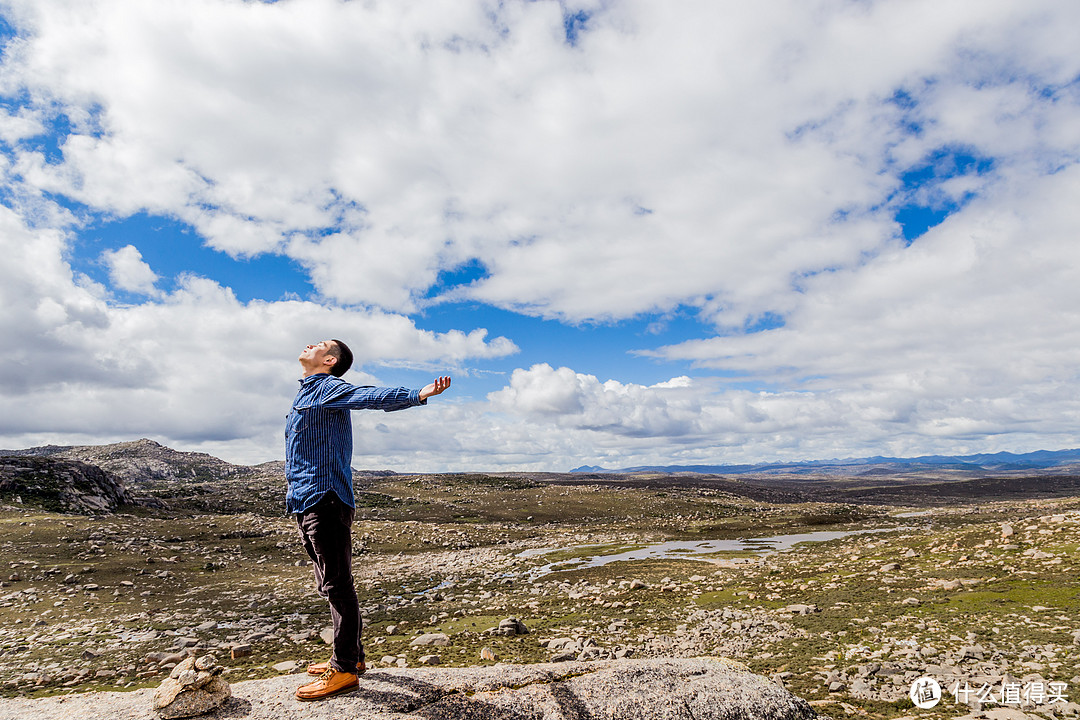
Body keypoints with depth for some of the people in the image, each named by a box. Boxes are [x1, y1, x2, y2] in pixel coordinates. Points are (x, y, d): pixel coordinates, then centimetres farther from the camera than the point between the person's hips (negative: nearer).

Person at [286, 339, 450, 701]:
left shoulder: (328, 387, -8)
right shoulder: (307, 392, 20)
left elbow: (373, 395, -26)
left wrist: (418, 395, -43)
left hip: (324, 499, -10)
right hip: (306, 502, 10)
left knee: (337, 586, -4)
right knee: (331, 585, 16)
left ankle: (344, 671, 4)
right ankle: (351, 657, 28)